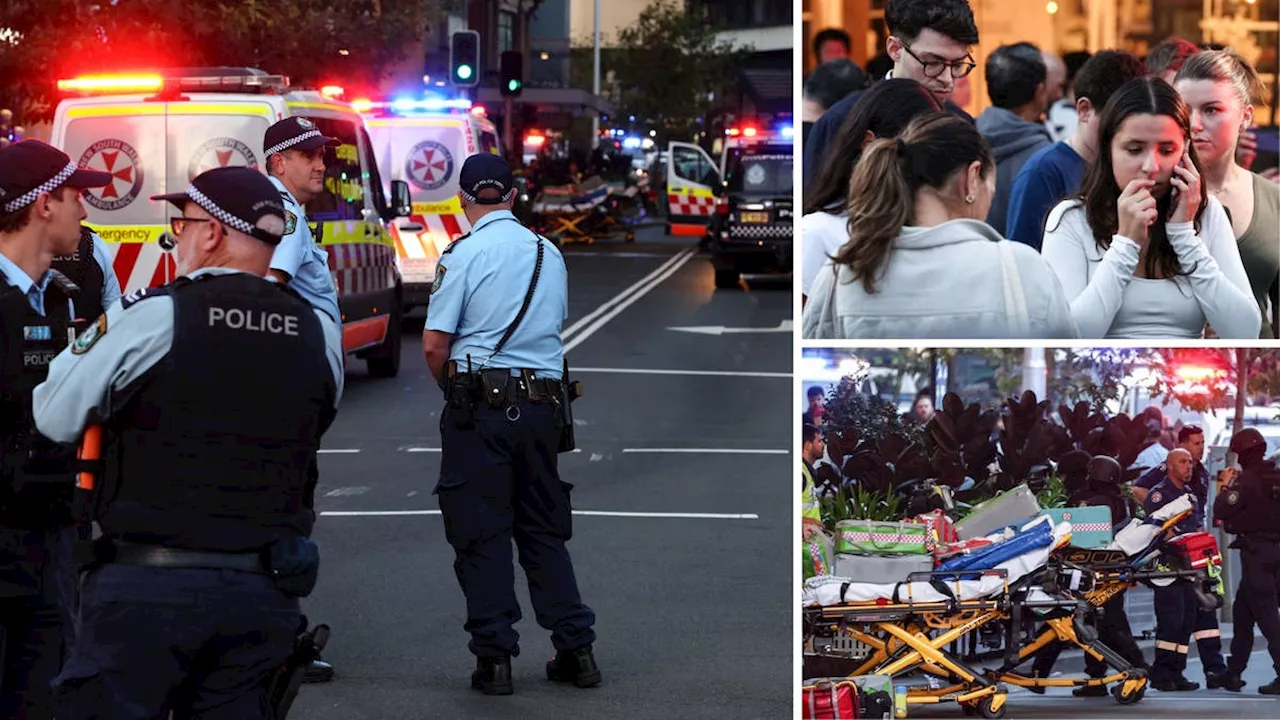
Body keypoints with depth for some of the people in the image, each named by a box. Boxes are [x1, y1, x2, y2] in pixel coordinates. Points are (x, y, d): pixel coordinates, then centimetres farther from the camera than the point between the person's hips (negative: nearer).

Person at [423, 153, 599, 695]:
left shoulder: (463, 253, -7)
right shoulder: (549, 253, 11)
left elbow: (434, 345, -11)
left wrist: (451, 388, 9)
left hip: (482, 404, -5)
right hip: (544, 402, 5)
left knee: (482, 534, 0)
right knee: (544, 530, 14)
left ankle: (494, 656, -1)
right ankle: (575, 650, 11)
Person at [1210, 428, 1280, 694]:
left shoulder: (1246, 481, -13)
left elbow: (1221, 513, -15)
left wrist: (1224, 488, 2)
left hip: (1256, 552, -8)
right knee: (1243, 609, 17)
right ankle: (1234, 671, 21)